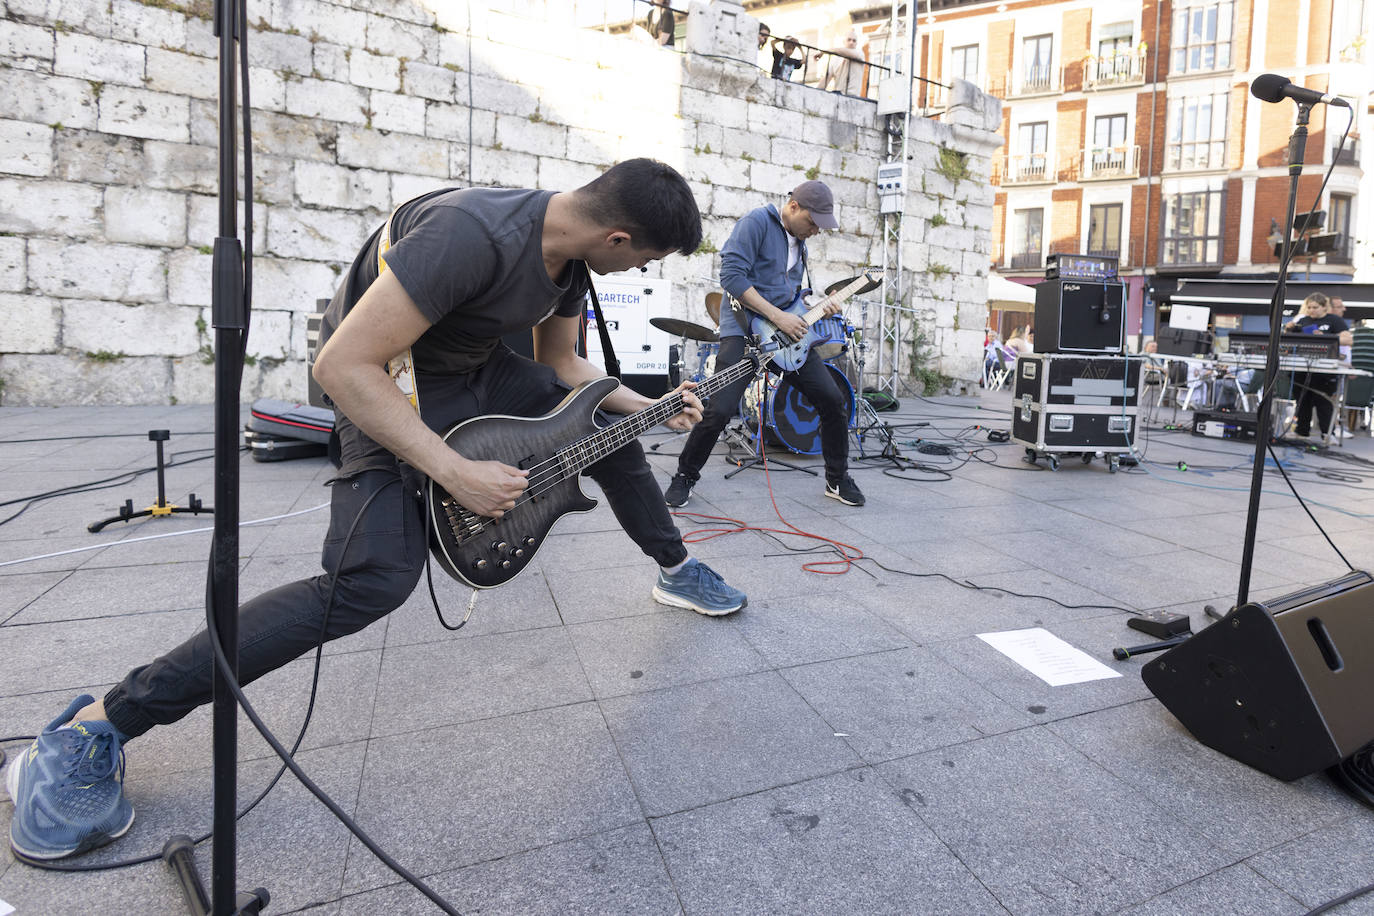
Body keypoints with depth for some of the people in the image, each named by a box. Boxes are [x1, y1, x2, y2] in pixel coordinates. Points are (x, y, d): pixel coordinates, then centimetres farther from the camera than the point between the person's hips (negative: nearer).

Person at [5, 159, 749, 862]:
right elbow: (342, 364, -33)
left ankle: (676, 571, 33)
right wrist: (453, 471, -34)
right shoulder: (473, 236, -34)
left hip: (476, 365, 9)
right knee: (376, 577, -25)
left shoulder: (572, 252, -4)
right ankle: (94, 729, -13)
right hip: (387, 376, -8)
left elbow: (559, 364, 11)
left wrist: (645, 403, 5)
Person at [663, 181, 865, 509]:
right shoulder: (756, 222, -8)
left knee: (832, 400, 0)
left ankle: (837, 478, 17)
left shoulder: (800, 241, 17)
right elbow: (731, 275, -19)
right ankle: (685, 477, 7)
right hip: (744, 328, -7)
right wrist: (777, 316, -21)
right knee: (720, 409, -16)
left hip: (788, 330, 7)